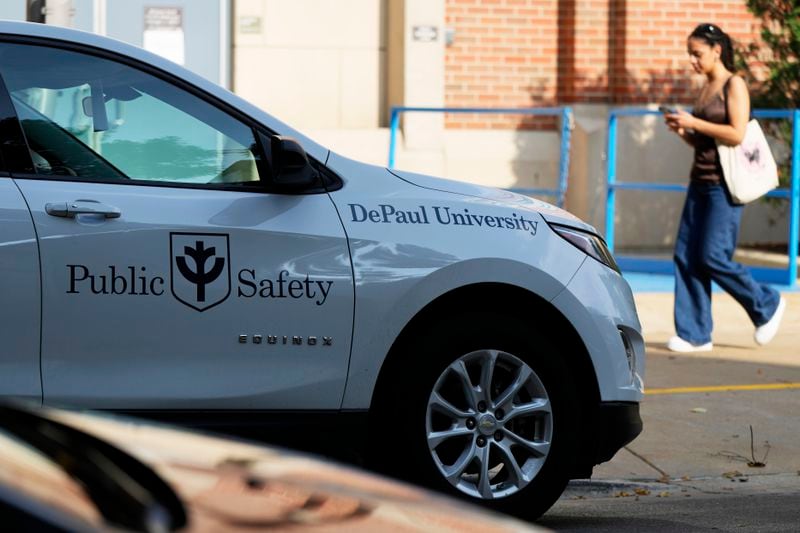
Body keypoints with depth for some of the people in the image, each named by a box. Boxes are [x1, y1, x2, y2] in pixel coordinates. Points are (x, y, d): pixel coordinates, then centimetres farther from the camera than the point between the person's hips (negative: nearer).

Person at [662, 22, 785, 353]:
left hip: (724, 184, -8)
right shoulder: (706, 89, 16)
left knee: (713, 257, -10)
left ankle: (767, 304, 11)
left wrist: (694, 122, -16)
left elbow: (737, 135, -19)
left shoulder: (734, 85, -8)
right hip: (700, 180, 8)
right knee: (685, 256, 1)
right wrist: (682, 130, 3)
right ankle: (694, 334, 4)